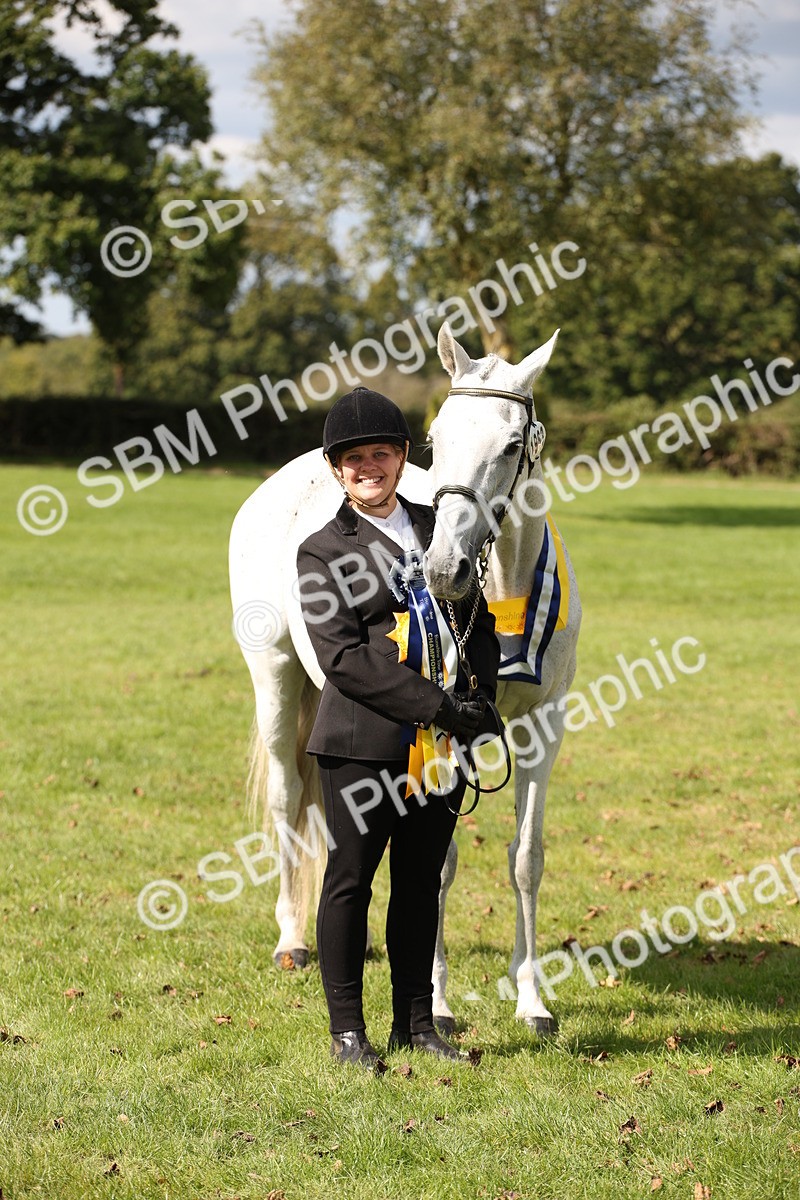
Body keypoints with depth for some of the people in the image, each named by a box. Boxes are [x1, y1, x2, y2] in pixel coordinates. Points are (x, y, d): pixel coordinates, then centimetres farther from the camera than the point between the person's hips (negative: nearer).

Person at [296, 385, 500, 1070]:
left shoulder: (440, 529, 13)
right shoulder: (323, 554, -3)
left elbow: (479, 617, 16)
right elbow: (343, 656, -13)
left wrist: (481, 694, -2)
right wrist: (434, 705, -19)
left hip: (442, 742, 5)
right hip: (364, 742, -5)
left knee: (422, 883, 12)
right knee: (351, 880, 2)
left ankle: (416, 1022, 21)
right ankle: (347, 1030, 12)